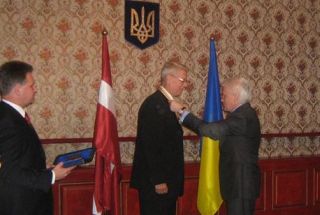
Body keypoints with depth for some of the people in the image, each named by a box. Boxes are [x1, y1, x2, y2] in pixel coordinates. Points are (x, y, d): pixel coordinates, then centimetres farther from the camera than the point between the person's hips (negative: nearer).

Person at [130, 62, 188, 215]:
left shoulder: (166, 104, 13)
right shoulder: (153, 105, -17)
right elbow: (150, 145, -22)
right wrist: (158, 180, -21)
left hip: (167, 180, 10)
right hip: (156, 183, -10)